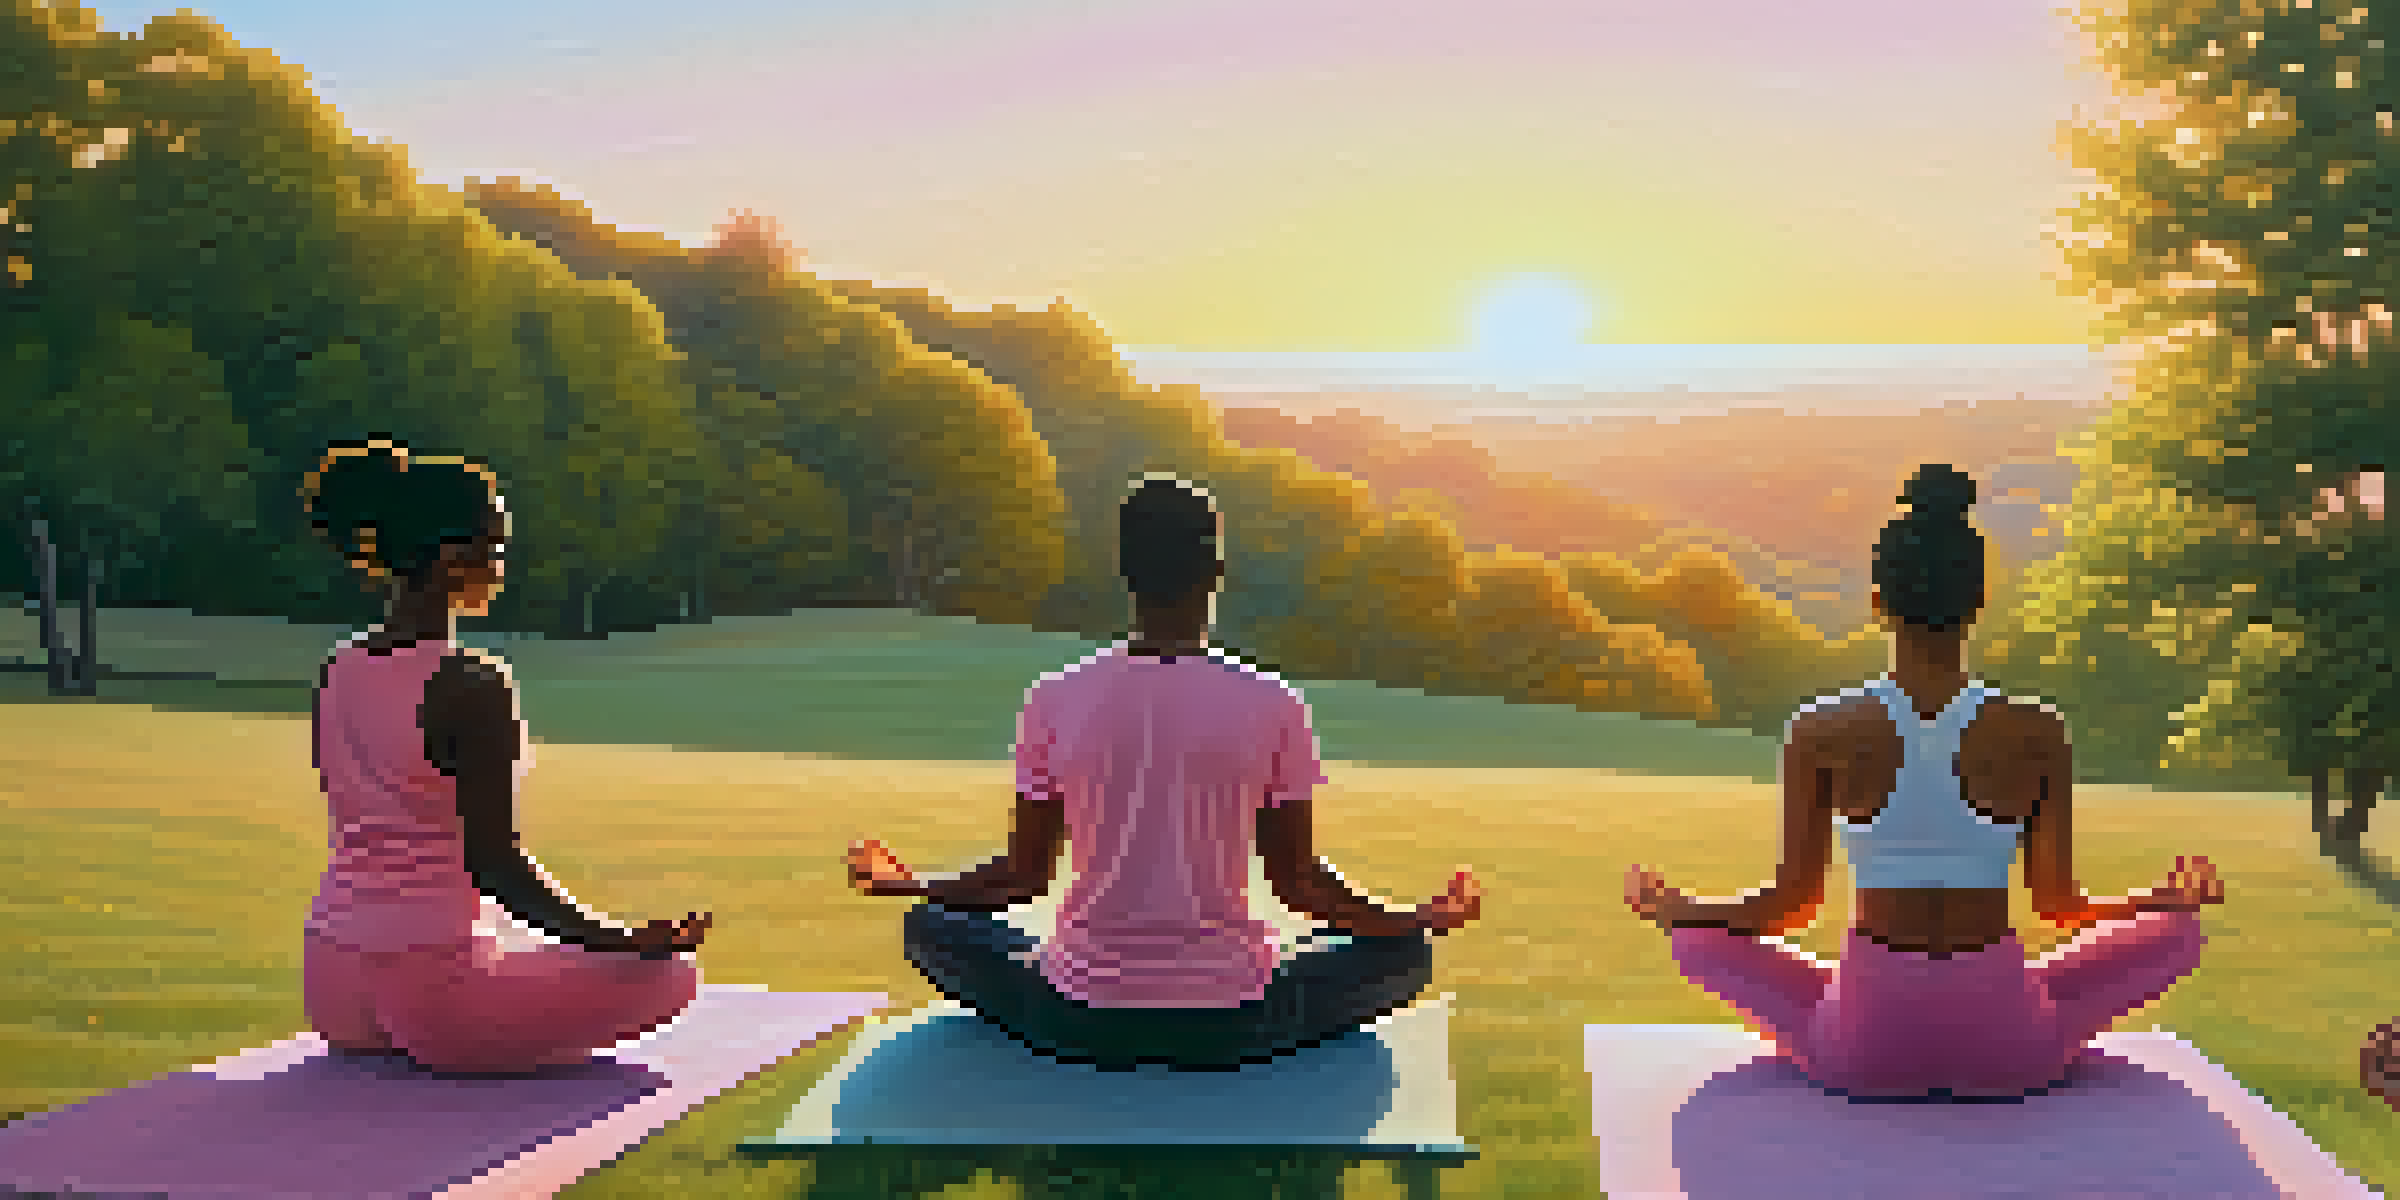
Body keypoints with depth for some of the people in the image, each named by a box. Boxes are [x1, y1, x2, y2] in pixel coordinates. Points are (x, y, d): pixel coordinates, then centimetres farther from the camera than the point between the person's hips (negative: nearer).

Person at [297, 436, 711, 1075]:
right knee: (671, 976, 7)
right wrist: (625, 942, -12)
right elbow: (495, 862, -18)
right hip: (435, 989, -8)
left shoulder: (336, 672, 6)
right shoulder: (472, 686, -17)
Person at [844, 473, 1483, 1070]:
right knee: (1405, 954, 22)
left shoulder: (1053, 702, -4)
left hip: (1082, 1021, 1)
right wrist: (1422, 919, 16)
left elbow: (1024, 875, 4)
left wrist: (908, 886, 23)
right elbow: (1297, 879, 0)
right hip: (1232, 1026, -1)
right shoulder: (1274, 705, -7)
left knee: (932, 926, 26)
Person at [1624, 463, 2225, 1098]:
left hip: (1863, 1048, 0)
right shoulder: (2038, 735, -7)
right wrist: (2175, 898, 23)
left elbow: (1793, 902, 0)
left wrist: (1669, 906, 20)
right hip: (2007, 1049, 0)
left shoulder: (1820, 734, -8)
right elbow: (2059, 904, 2)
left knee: (1700, 934, 24)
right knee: (2177, 929, 23)